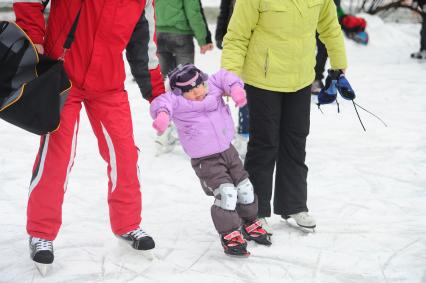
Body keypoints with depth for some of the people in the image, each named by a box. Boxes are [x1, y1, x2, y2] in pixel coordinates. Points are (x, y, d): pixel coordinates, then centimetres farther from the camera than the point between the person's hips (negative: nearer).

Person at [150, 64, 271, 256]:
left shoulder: (211, 87, -3)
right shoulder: (178, 103, -19)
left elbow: (224, 78, 2)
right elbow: (165, 102, -35)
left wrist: (235, 88, -17)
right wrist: (162, 113, -57)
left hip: (227, 150, 7)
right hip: (205, 160, -6)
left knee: (244, 188, 14)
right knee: (226, 192, -19)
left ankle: (249, 224, 36)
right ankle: (229, 234, -6)